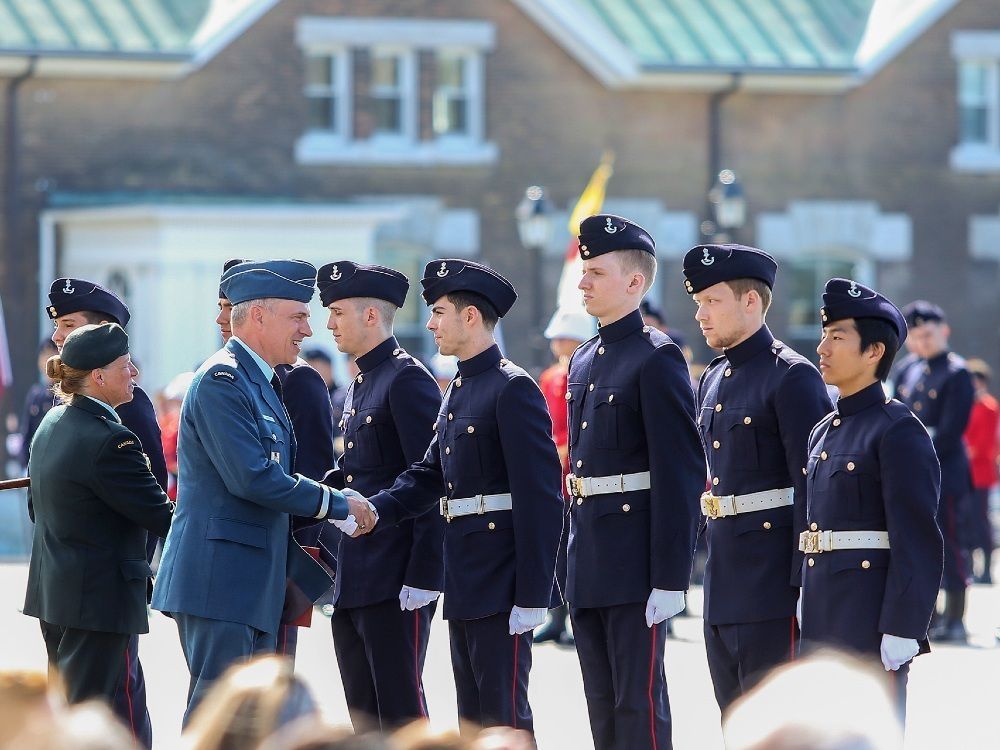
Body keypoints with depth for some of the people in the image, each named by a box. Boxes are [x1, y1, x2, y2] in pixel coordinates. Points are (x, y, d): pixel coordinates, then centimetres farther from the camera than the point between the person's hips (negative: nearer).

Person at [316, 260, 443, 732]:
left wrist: (424, 575, -20)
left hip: (395, 582, -10)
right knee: (364, 715, 11)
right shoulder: (360, 383, 17)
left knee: (400, 710, -7)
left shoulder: (408, 380, -12)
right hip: (353, 582, 10)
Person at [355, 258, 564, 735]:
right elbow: (429, 476, 16)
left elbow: (541, 498, -18)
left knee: (505, 718, -7)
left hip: (501, 584, -10)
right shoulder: (458, 392, 16)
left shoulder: (512, 389, -13)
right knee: (473, 719, 13)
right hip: (464, 587, 10)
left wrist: (531, 597, -21)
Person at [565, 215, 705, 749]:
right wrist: (575, 561, 17)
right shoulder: (584, 361, 15)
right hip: (589, 565, 8)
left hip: (636, 569, -8)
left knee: (639, 704, -4)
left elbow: (682, 474, -15)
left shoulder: (656, 358, -11)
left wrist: (670, 579, -19)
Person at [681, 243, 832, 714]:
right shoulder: (713, 380, 15)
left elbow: (813, 486, -15)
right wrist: (714, 563, 19)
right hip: (723, 587, 9)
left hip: (773, 582, -9)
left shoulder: (792, 377, -11)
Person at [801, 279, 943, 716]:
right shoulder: (823, 432, 16)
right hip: (823, 623, 8)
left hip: (871, 628, -8)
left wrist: (901, 631, -20)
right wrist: (807, 621, 18)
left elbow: (918, 541, -15)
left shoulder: (898, 431, -10)